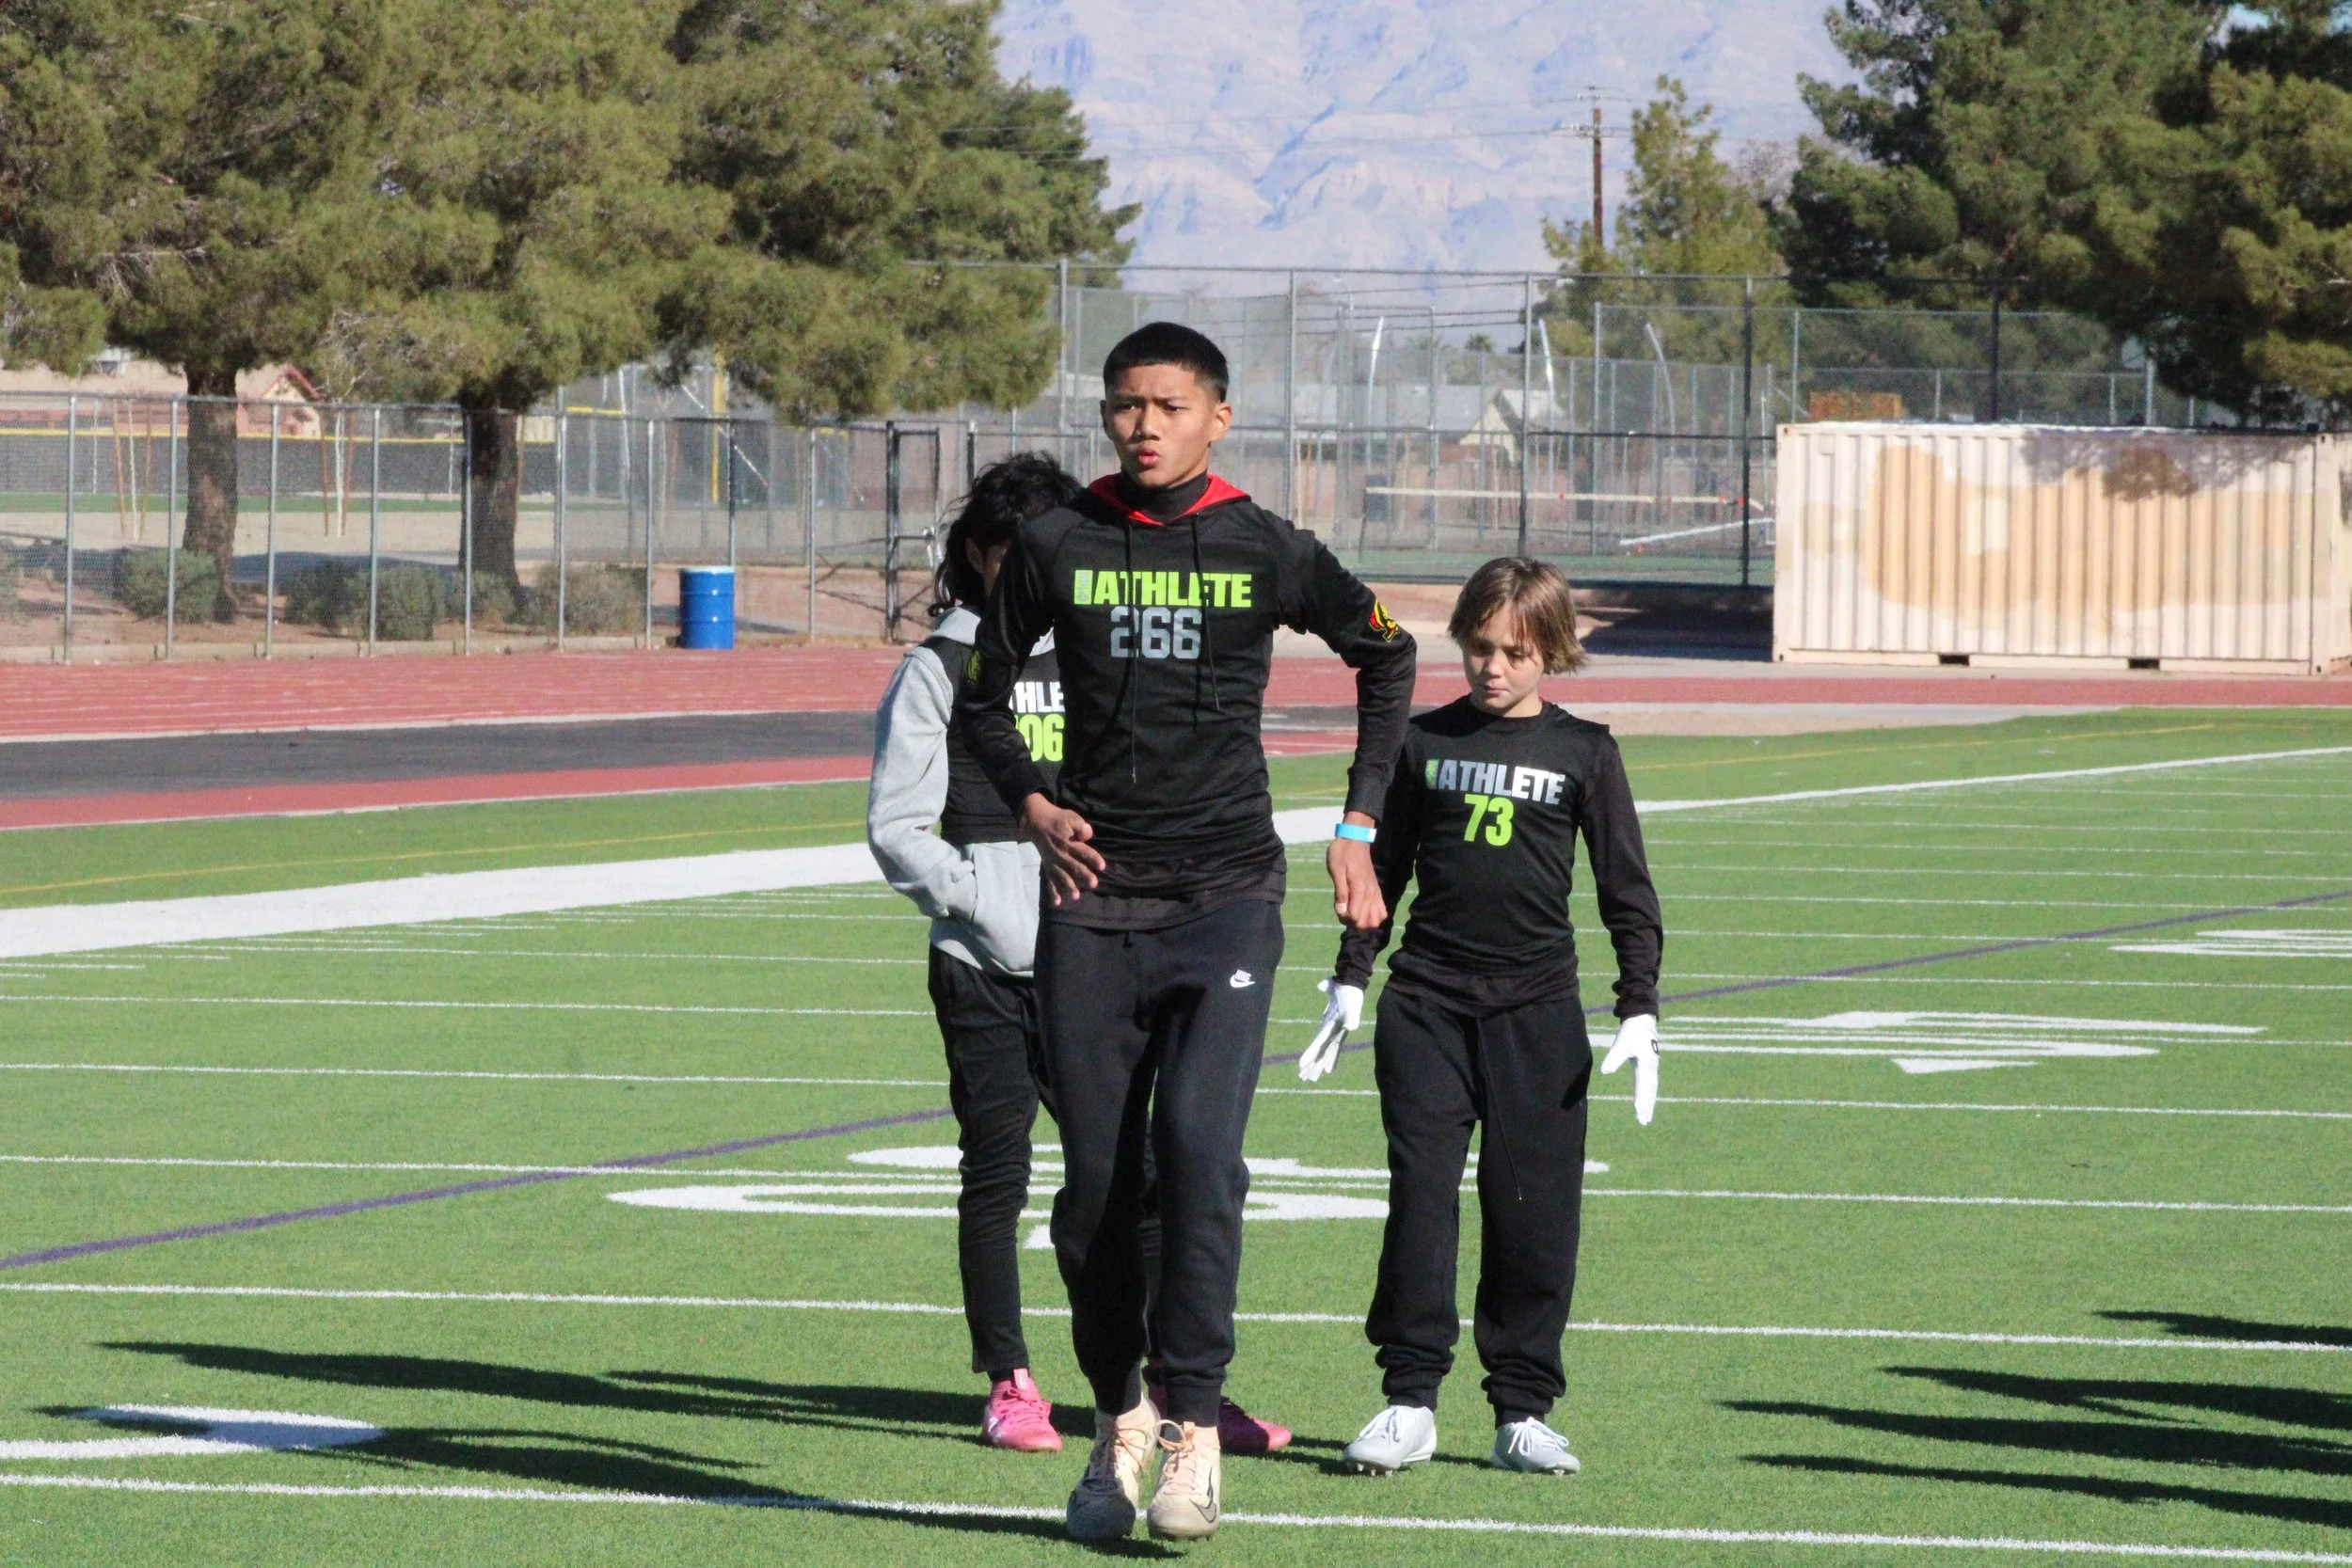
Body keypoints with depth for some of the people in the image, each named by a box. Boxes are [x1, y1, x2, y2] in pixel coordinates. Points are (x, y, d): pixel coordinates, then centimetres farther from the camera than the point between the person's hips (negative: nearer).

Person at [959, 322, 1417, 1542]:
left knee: (1198, 1149, -18)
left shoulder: (1264, 553, 1)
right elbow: (986, 692, 19)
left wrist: (1359, 823, 12)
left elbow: (1386, 653, 17)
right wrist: (1031, 803, 2)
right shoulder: (1056, 547, 4)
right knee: (1094, 1180, 2)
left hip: (1227, 898, -2)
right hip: (1092, 899, 2)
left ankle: (1193, 1428, -12)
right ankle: (1119, 1421, 18)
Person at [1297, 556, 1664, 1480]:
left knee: (1533, 1210, 0)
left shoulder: (1582, 754, 4)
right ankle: (1409, 1401, -1)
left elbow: (1627, 891, 5)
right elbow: (1383, 867, 15)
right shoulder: (1424, 743, 7)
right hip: (1426, 1003, 1)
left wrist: (1639, 1013, -2)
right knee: (1419, 1197, -5)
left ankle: (1522, 1411, 6)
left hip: (1537, 1012, -1)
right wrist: (1349, 983, 10)